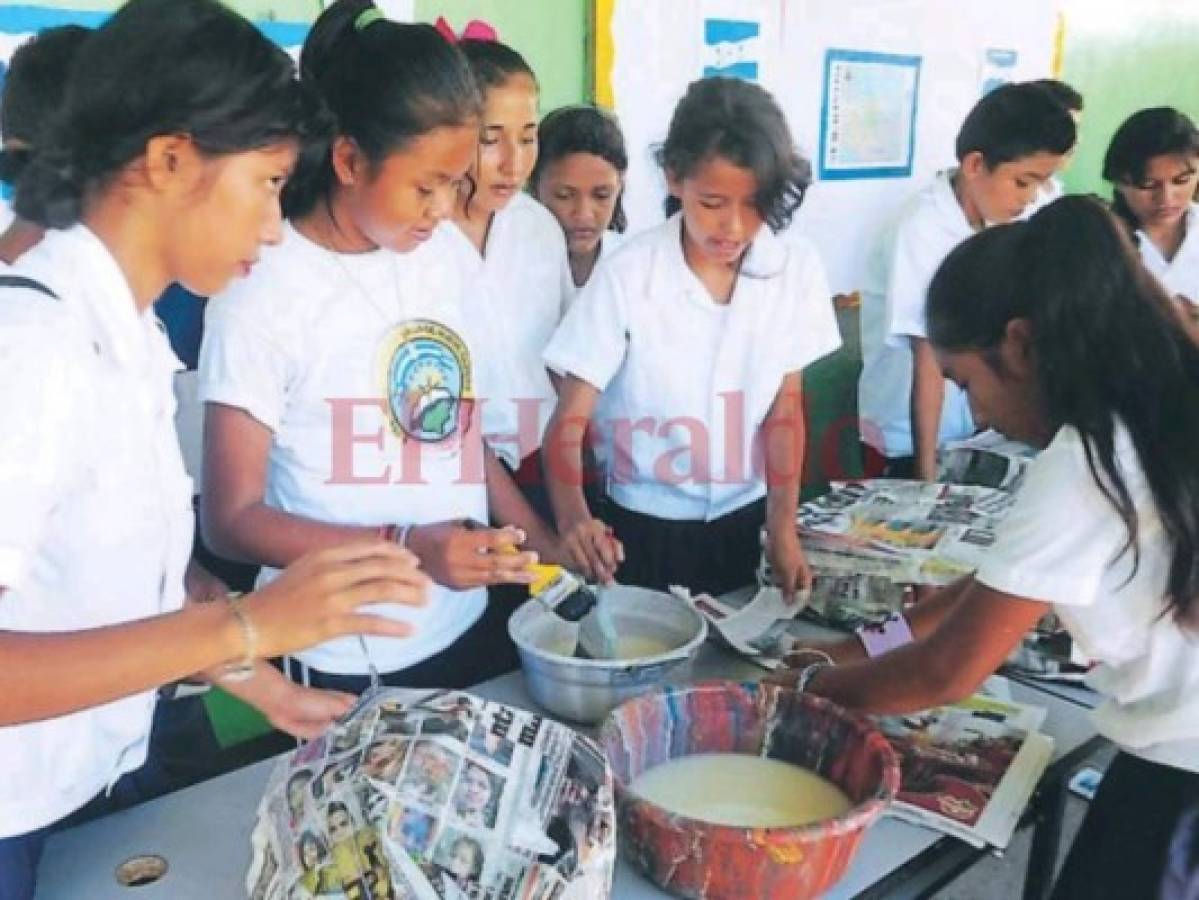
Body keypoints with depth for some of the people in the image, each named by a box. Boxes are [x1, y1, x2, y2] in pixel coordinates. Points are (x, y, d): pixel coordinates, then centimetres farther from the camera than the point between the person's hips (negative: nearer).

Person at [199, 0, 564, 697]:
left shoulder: (438, 254, 1)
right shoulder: (263, 292, -17)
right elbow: (232, 520, -15)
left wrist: (547, 546, 4)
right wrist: (408, 547, -25)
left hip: (468, 628, 6)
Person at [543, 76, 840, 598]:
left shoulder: (796, 269, -10)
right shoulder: (627, 276, -18)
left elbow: (785, 407, 0)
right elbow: (570, 418, -17)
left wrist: (784, 530, -3)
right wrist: (572, 516, -34)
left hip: (746, 522, 3)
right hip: (644, 529, -3)